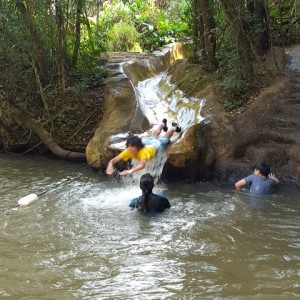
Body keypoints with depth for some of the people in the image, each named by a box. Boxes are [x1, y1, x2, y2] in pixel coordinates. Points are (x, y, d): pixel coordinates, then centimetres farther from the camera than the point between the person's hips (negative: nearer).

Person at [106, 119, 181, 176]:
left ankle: (174, 127, 61)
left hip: (157, 144, -4)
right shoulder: (128, 151, -40)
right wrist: (110, 166, -66)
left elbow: (142, 164, -70)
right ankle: (163, 124, 69)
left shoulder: (144, 151, -52)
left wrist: (131, 171, -85)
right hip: (147, 142, 4)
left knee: (166, 138, 30)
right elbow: (112, 160, -44)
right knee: (155, 136, 37)